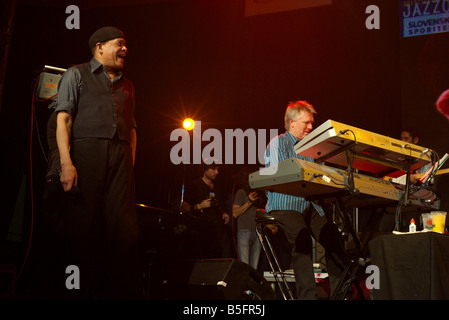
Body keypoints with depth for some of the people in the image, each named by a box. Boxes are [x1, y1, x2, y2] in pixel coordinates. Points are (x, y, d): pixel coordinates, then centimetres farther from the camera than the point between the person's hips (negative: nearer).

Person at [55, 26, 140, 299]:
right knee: (84, 226, -8)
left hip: (120, 154, 4)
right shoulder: (77, 74, 13)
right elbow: (63, 118, 1)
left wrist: (131, 164, 8)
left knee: (124, 228, -6)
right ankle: (81, 292, -3)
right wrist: (66, 163, -13)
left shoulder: (127, 85, 27)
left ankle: (124, 291, -5)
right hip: (87, 150, -4)